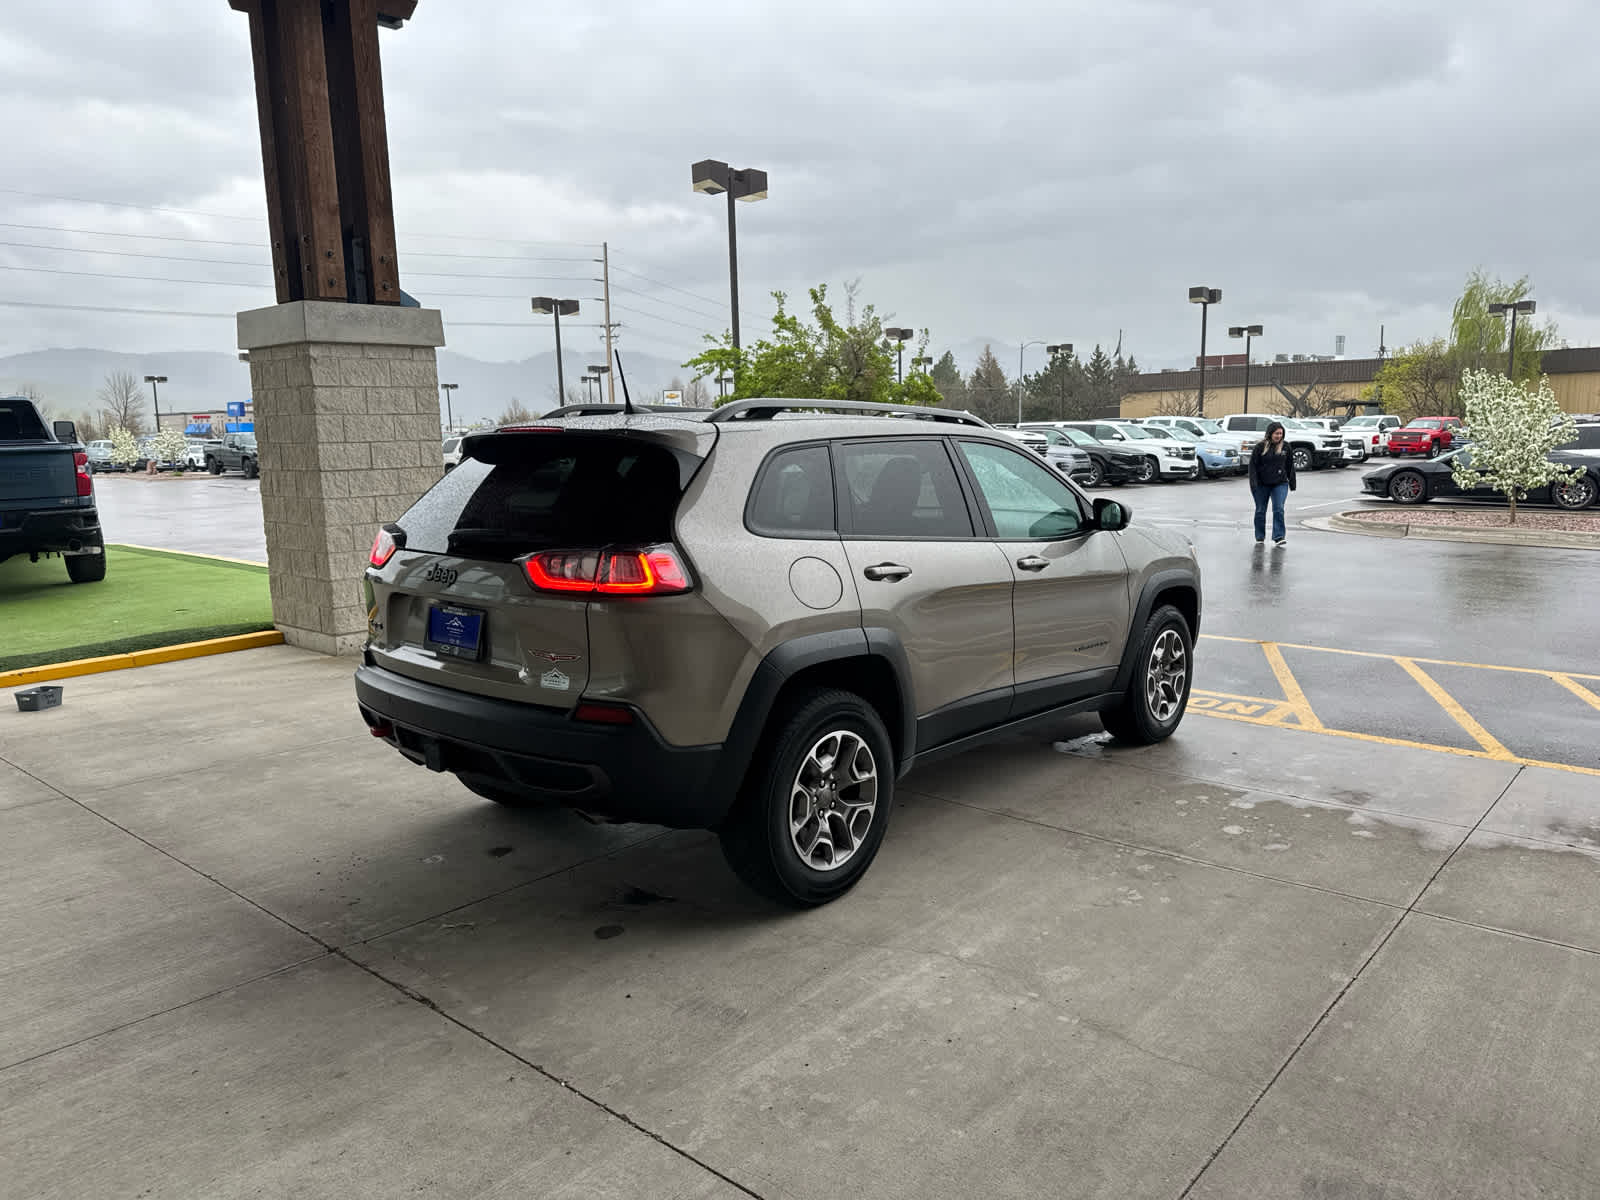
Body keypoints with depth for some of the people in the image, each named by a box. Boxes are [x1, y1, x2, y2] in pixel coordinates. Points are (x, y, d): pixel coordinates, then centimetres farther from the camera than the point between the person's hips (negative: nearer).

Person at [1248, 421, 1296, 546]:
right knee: (1260, 511, 8)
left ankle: (1279, 537, -10)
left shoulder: (1285, 447, 3)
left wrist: (1292, 484, 10)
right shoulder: (1260, 446, -5)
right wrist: (1253, 484, -13)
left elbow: (1290, 466, 10)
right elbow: (1253, 465, -5)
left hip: (1280, 484, 1)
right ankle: (1260, 538, 21)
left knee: (1278, 509, -12)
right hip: (1262, 485, -1)